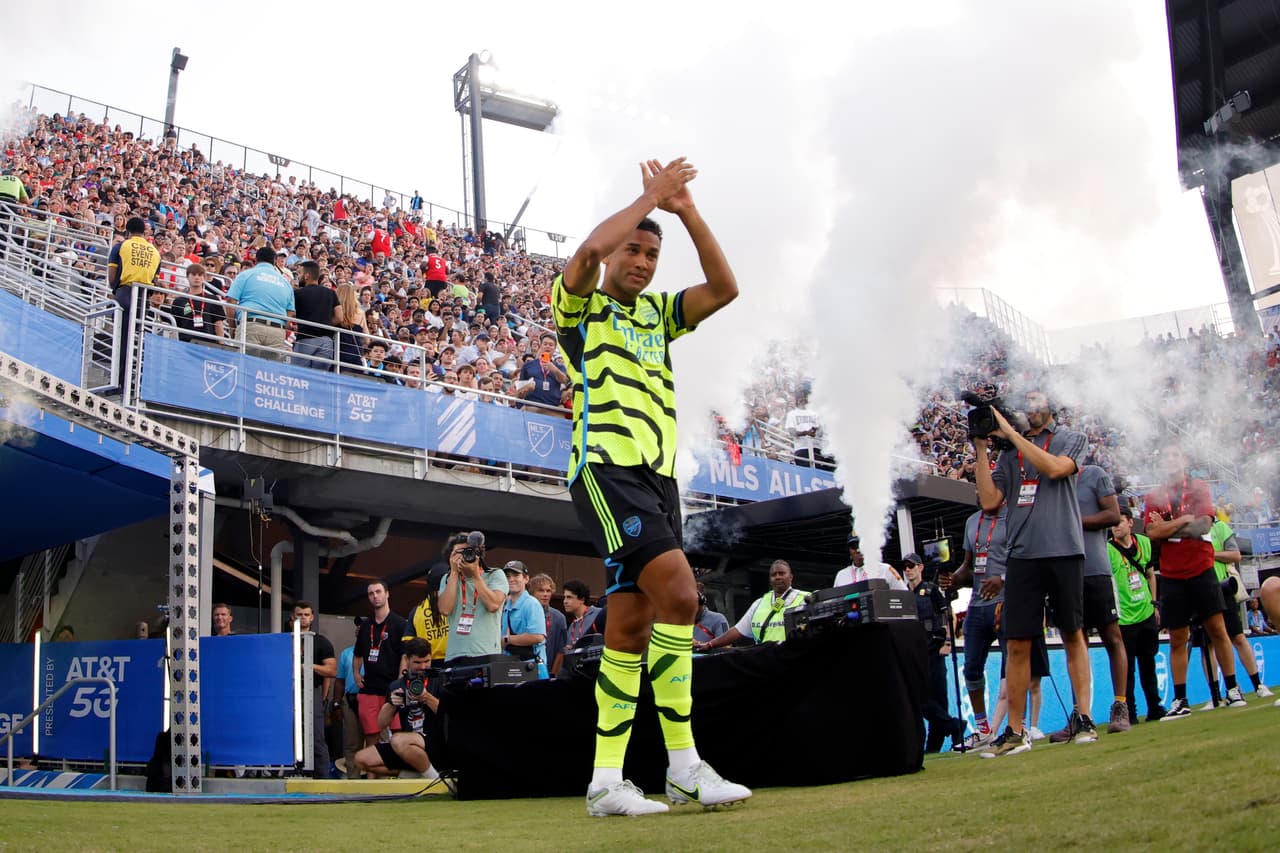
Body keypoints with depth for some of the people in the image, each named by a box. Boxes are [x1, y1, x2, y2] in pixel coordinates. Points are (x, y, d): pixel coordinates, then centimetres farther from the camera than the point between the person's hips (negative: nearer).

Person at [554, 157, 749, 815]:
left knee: (631, 626, 3)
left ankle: (606, 781, 6)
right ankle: (683, 764, -17)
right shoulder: (580, 305, 5)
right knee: (678, 589, -22)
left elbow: (724, 289, 7)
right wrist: (650, 196, -6)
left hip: (658, 473, 7)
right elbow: (590, 249, -17)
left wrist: (685, 210, 2)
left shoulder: (658, 313, 22)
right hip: (606, 465, -7)